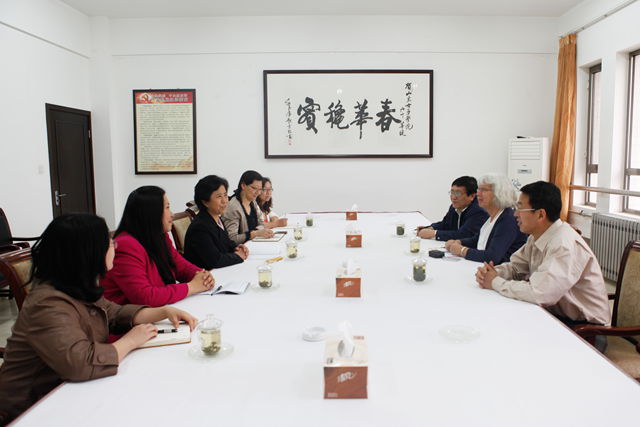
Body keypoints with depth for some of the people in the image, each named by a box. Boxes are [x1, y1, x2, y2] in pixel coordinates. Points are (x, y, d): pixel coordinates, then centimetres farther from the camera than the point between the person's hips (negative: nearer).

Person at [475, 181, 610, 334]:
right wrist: (492, 272, -10)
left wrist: (496, 283, -20)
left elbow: (539, 294, -34)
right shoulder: (536, 237, 1)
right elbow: (515, 267, 11)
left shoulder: (565, 245, -26)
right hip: (555, 314, 7)